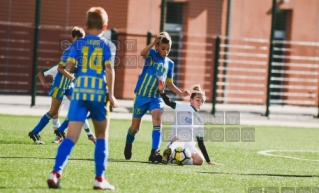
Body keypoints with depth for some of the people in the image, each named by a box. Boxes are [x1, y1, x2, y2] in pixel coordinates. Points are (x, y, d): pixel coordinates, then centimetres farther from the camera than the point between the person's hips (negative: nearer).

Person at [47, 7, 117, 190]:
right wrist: (111, 95, -2)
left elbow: (67, 67, 1)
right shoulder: (108, 46, 5)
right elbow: (109, 70, -5)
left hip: (80, 92, 1)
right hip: (100, 93, -1)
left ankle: (56, 172, -19)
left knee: (71, 136, -3)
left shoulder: (78, 44, 8)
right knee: (102, 135, 15)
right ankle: (100, 178, 12)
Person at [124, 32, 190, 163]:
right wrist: (154, 42, -41)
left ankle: (154, 152, -31)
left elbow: (169, 83, 14)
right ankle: (128, 145, 41)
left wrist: (180, 93, 0)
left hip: (156, 98, 2)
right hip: (141, 96, -2)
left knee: (157, 120, -25)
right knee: (135, 127, 9)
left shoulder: (169, 63, 6)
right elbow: (142, 53, -30)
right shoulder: (152, 54, -5)